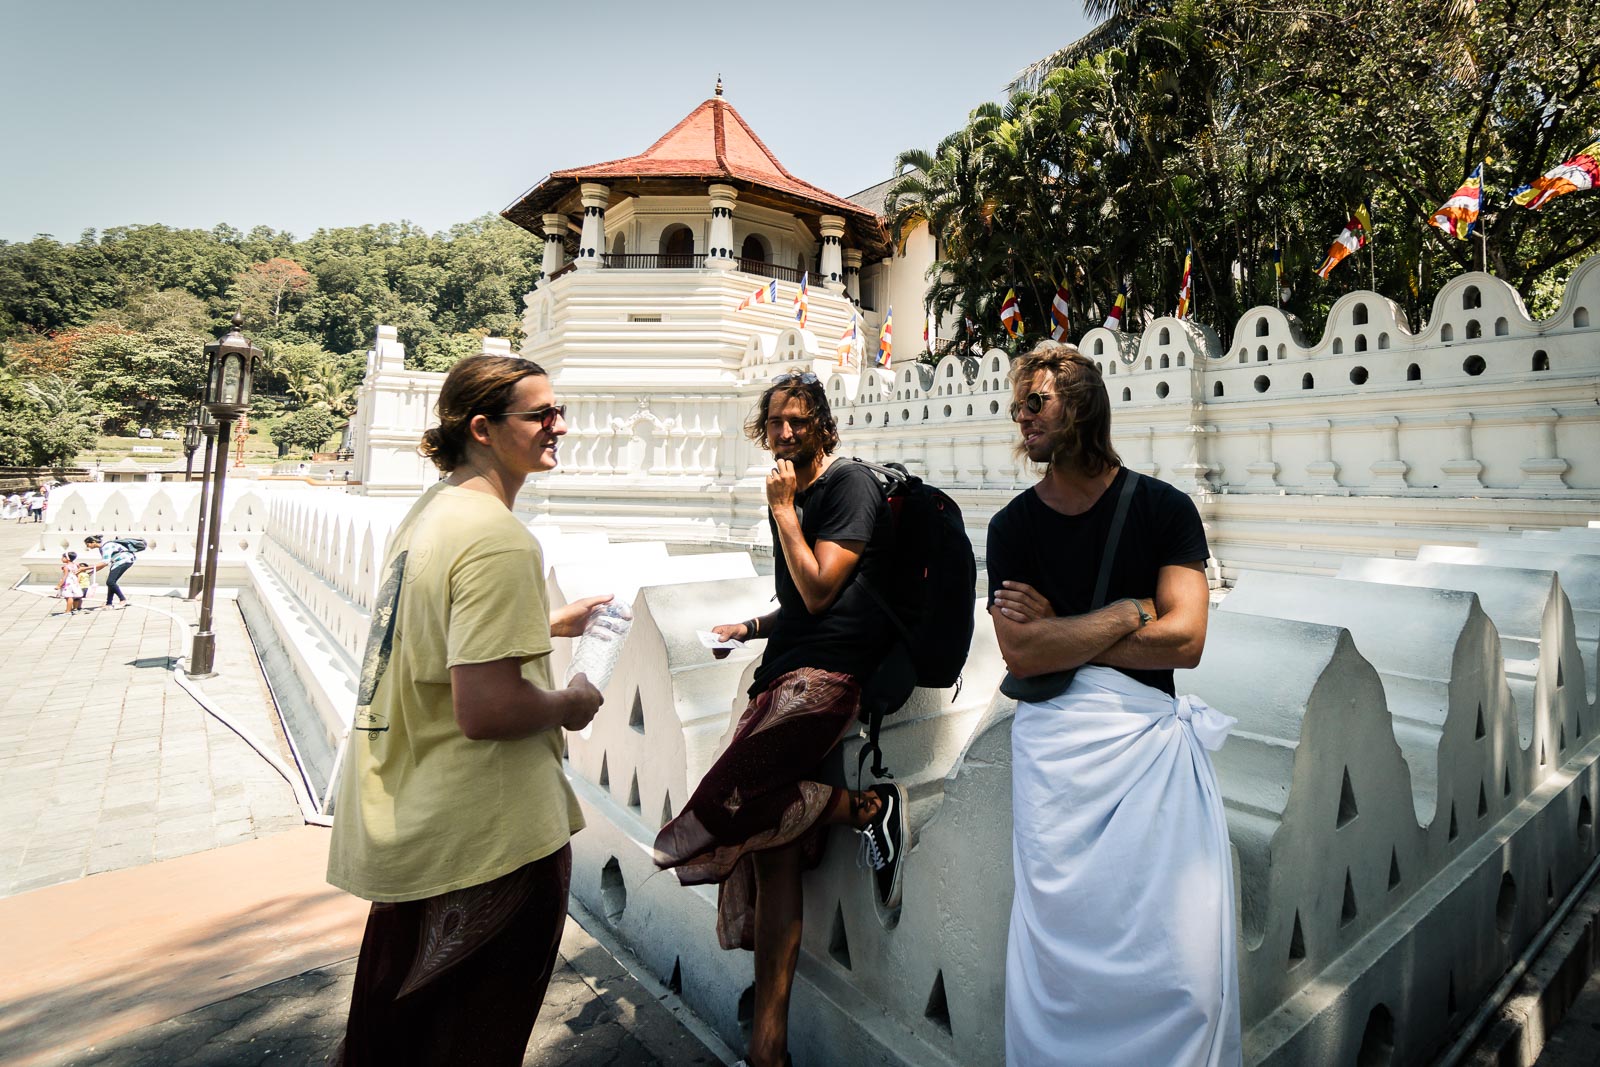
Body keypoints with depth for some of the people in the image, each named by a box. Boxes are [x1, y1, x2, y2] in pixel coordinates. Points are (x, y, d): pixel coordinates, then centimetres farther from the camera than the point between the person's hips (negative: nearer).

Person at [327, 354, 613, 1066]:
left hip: (403, 818, 9)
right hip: (486, 840, -9)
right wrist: (572, 704, -12)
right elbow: (487, 709, -30)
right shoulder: (499, 539, -25)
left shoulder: (432, 509, 6)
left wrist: (547, 624, 16)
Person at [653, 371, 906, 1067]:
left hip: (827, 677, -8)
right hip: (783, 676, 8)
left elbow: (820, 591, -12)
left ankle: (865, 808, -5)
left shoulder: (850, 483, -2)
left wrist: (783, 509, -5)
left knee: (723, 807, -22)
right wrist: (753, 627, 21)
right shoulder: (793, 496, 21)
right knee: (773, 853, 4)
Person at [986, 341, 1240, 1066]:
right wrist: (1127, 611, -9)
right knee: (1059, 957, 3)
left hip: (1153, 737, 0)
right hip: (1054, 745, 1)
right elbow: (1019, 653, -7)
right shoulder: (1013, 525, 3)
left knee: (1185, 968, 0)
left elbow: (1185, 640, -9)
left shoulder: (1163, 508, 1)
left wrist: (1058, 632, -8)